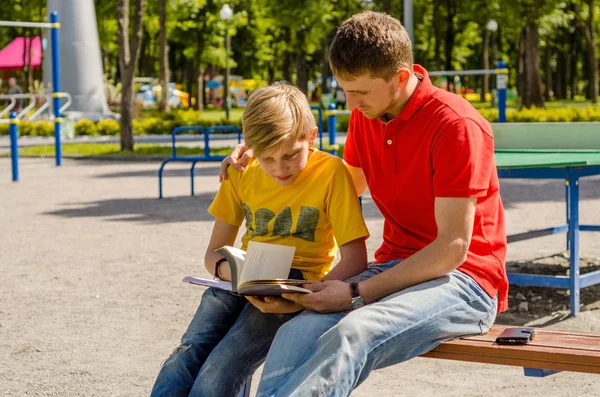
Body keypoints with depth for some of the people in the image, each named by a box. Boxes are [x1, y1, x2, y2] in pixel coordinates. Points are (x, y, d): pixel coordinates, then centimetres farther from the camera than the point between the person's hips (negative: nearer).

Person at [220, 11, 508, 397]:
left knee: (352, 333, -37)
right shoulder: (365, 116, 9)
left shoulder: (456, 125, -15)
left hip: (460, 277, -6)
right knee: (295, 335, -26)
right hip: (396, 270, 6)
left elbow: (452, 248, -17)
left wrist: (358, 293, -18)